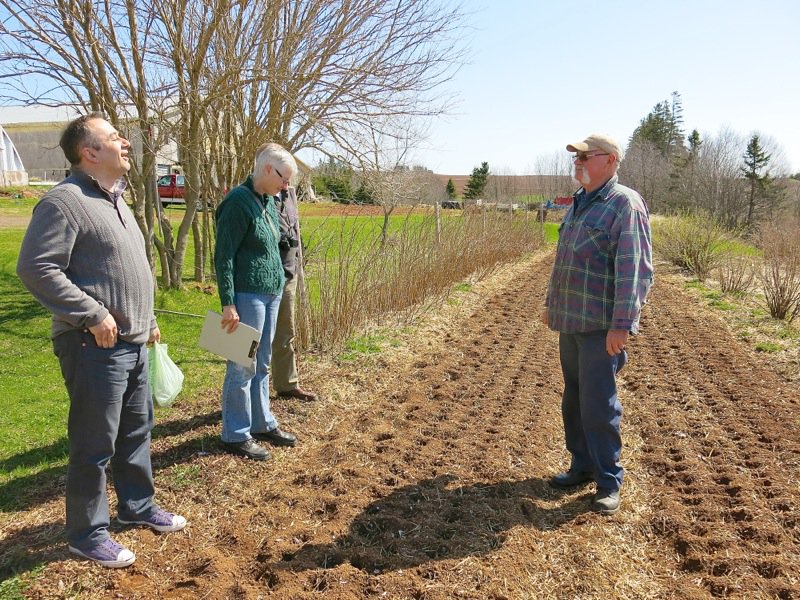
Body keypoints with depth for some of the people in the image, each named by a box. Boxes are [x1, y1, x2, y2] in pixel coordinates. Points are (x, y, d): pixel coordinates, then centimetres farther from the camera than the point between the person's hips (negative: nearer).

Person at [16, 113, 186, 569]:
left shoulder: (116, 200, 15)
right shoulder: (65, 201, -15)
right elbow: (36, 268, -21)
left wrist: (147, 321, 21)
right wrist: (94, 316, -20)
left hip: (133, 344, 9)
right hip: (96, 347, -9)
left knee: (137, 433, 20)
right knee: (95, 446, 4)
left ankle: (138, 505, 38)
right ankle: (88, 534, 21)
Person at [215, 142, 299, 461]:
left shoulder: (269, 201, 12)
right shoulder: (238, 202, -14)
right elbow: (223, 256, -16)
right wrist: (228, 303, -18)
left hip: (272, 293, 9)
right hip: (248, 295, -9)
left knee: (261, 364, 16)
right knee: (243, 367, 1)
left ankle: (261, 423, 29)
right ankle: (236, 435, 14)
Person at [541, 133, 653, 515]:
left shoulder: (625, 204, -11)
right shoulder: (578, 204, 16)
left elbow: (635, 270, -18)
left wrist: (621, 325, -23)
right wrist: (552, 304, 25)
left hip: (602, 326, -8)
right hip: (571, 322, 8)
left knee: (599, 405, -3)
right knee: (573, 401, 14)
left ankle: (609, 481, 12)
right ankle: (583, 465, 29)